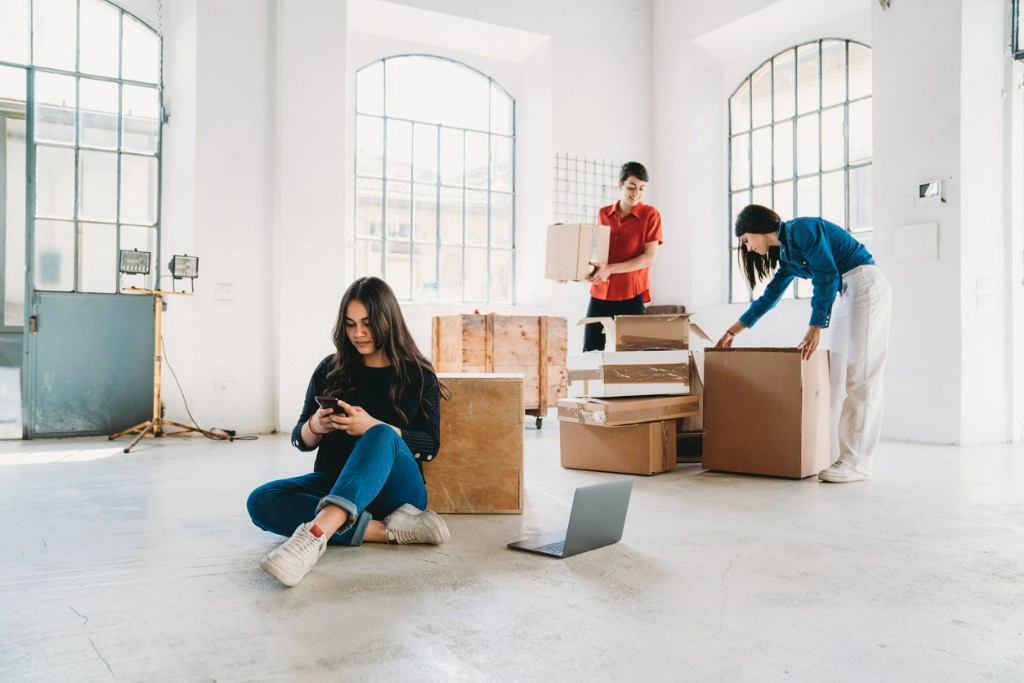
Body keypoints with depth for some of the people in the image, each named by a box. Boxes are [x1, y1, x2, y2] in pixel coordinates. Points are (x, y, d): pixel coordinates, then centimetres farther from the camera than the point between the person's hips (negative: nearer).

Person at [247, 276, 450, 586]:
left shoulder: (418, 375, 2)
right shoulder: (330, 370, 8)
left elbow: (430, 445, -6)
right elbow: (301, 441, 10)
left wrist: (372, 427, -21)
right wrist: (316, 426, -15)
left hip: (394, 489, -3)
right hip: (335, 483, 4)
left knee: (382, 435, -36)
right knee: (261, 502, -26)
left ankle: (315, 533, -57)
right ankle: (389, 529, -34)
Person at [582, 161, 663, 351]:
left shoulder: (650, 215, -2)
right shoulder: (603, 214, 11)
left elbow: (649, 258, -10)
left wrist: (610, 269, -19)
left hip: (631, 295, -4)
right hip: (600, 293, 4)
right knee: (590, 351, 4)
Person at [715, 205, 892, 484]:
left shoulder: (801, 230, -12)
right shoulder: (787, 253, 15)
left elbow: (827, 276, -19)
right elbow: (769, 297, 23)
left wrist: (815, 328, -22)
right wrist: (732, 332, 25)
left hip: (867, 287, -9)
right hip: (847, 294, 10)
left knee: (860, 376, -11)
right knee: (840, 375, 5)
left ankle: (857, 463, -10)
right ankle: (840, 454, 7)